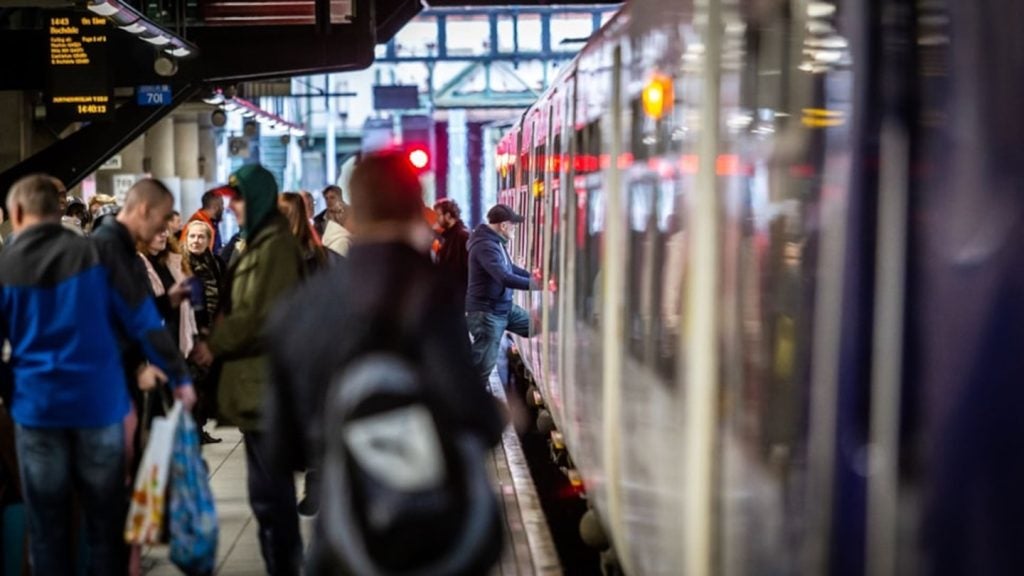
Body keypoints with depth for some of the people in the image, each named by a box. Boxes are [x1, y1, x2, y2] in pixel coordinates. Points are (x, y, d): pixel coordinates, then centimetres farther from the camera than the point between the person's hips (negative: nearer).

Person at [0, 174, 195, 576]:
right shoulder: (95, 252, -4)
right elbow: (142, 320, -5)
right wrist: (177, 376, 4)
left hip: (37, 407, 0)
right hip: (98, 402, 0)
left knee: (46, 529, 10)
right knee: (106, 523, 10)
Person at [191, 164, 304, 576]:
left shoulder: (276, 246, -14)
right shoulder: (256, 244, 17)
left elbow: (260, 317, -18)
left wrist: (214, 345, -8)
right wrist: (216, 344, 8)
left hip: (266, 382, -10)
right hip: (257, 380, 10)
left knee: (268, 489, -5)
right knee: (272, 484, 17)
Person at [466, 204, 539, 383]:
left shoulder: (495, 242, 8)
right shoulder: (485, 245, -24)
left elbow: (508, 267, 24)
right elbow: (505, 278, -34)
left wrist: (532, 276, 10)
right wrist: (536, 285, -30)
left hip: (505, 307, 10)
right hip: (486, 311, -10)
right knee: (483, 363, -4)